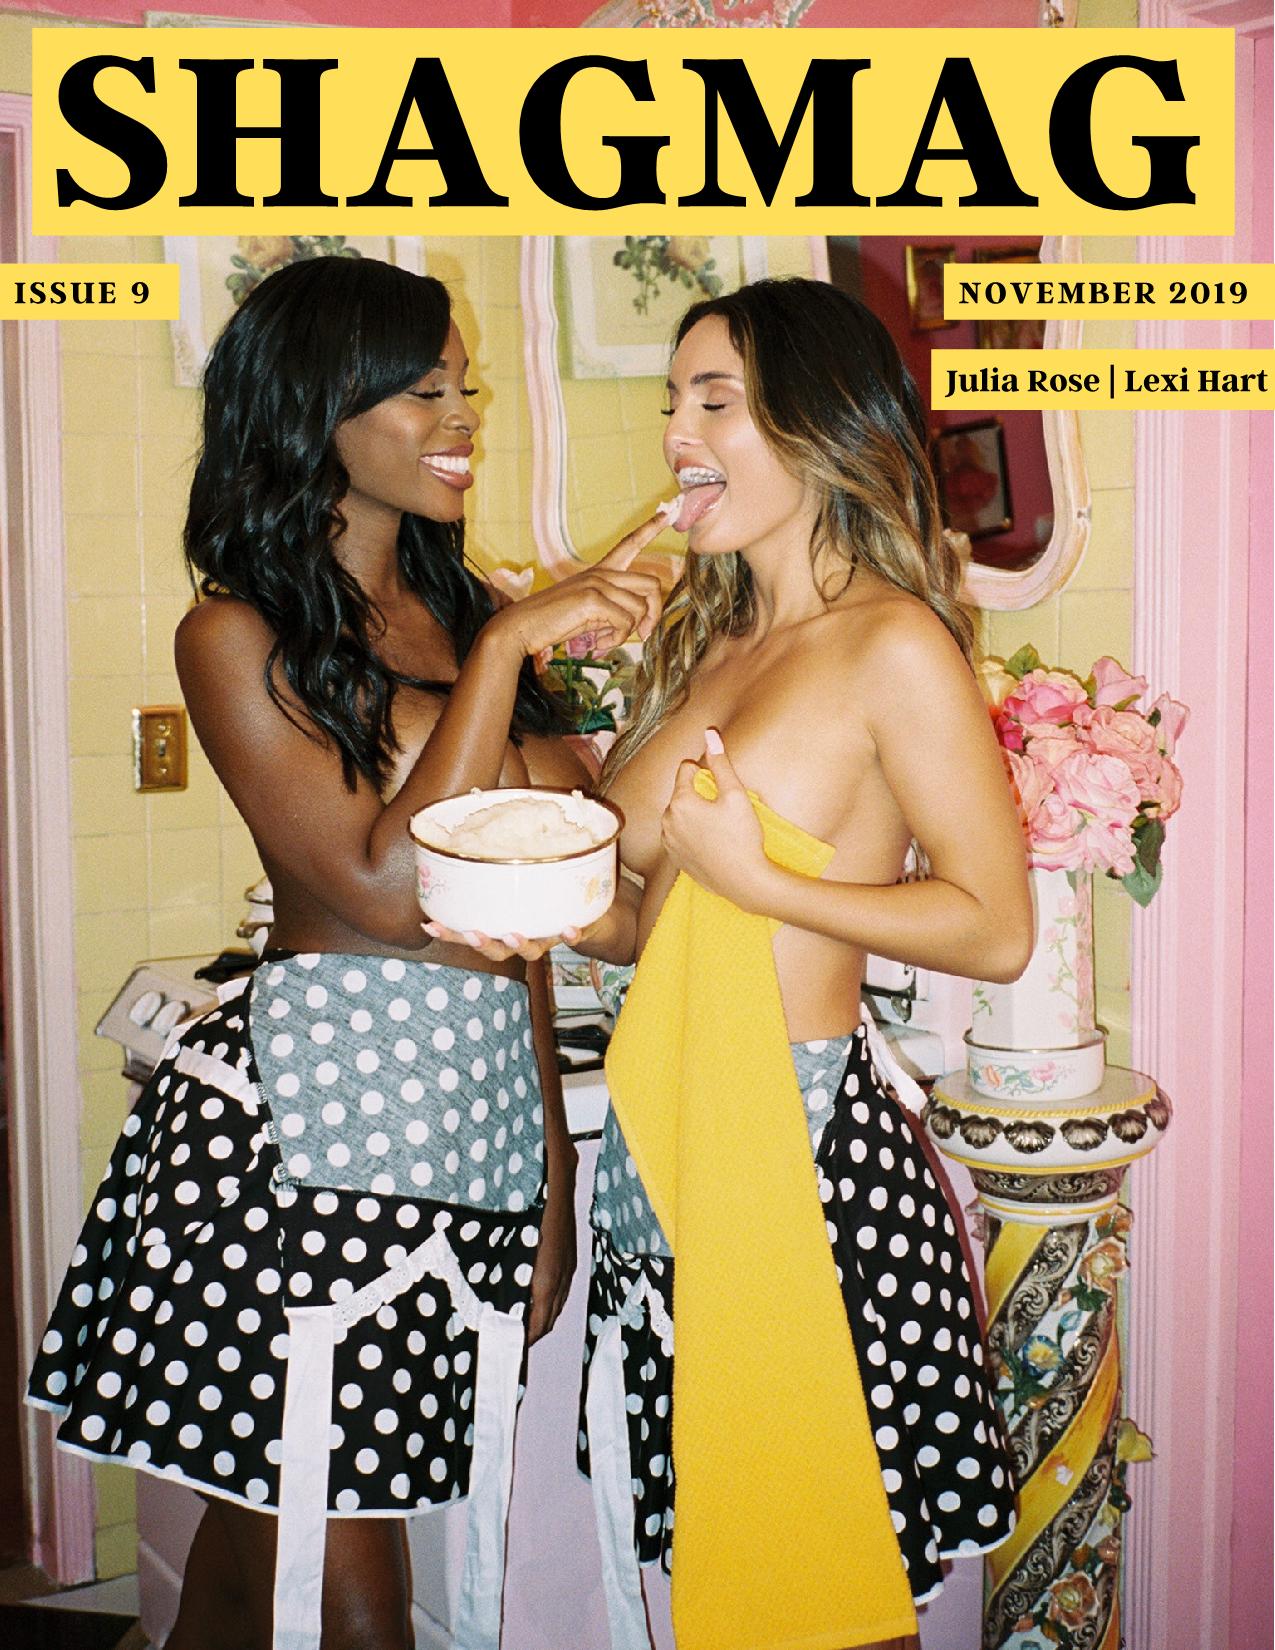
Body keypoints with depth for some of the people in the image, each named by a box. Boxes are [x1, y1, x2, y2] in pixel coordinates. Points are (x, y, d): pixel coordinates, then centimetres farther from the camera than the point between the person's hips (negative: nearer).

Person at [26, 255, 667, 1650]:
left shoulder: (458, 614, 15)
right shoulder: (239, 635, -3)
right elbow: (382, 886, -15)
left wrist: (552, 1172, 18)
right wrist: (510, 647, -12)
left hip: (482, 1112, 5)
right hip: (306, 1121, -5)